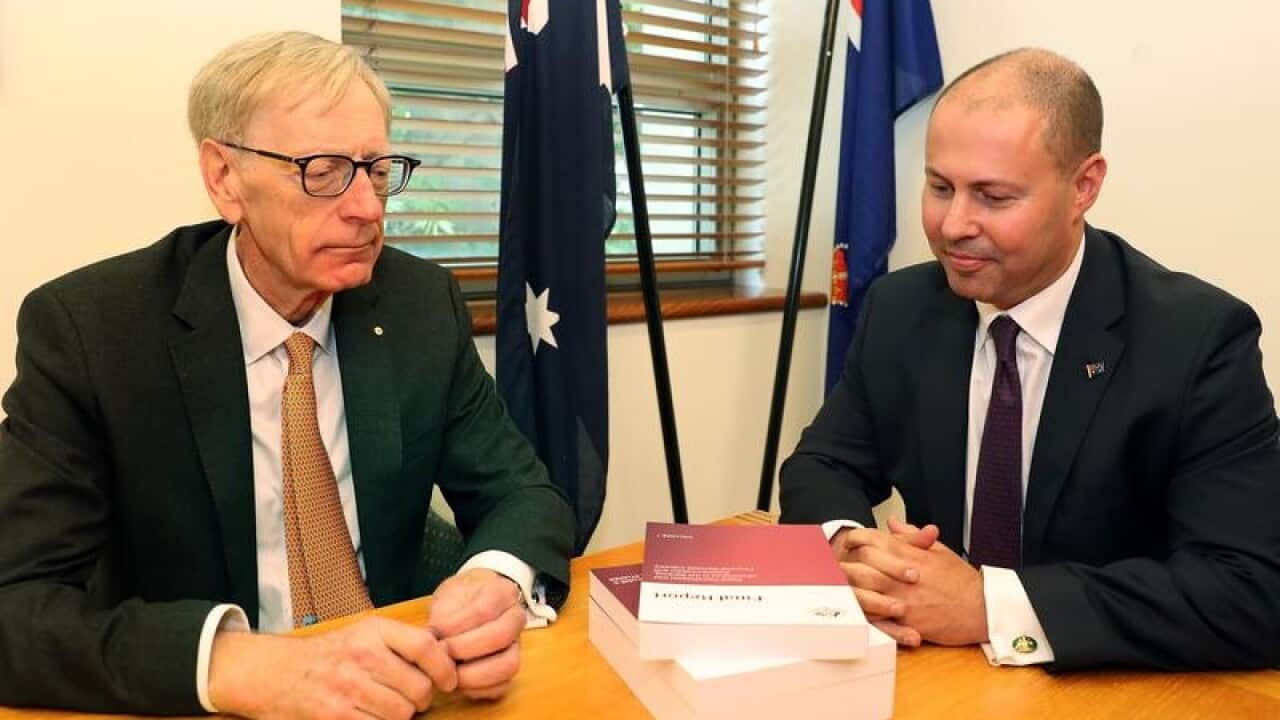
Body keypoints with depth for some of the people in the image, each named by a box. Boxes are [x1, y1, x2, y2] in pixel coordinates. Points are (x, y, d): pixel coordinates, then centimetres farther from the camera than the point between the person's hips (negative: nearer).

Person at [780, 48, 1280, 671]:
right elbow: (821, 464, 0)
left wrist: (990, 604, -28)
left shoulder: (1200, 339, -14)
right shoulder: (898, 309, -4)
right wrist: (847, 546, -21)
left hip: (1112, 692, -2)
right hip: (935, 671, 3)